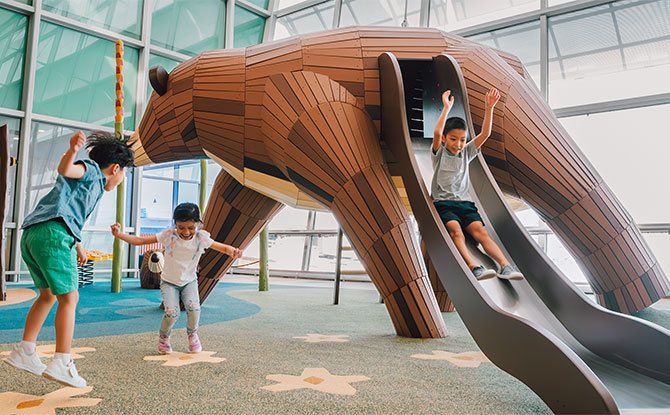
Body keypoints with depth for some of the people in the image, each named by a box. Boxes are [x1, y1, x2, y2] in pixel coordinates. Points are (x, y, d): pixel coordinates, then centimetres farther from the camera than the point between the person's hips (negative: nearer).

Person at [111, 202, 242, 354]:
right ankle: (163, 336, 13)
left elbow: (223, 247, -11)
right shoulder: (169, 236, -17)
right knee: (172, 312, -22)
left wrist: (233, 251, -34)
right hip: (169, 282, -1)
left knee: (193, 308, -24)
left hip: (189, 281, 1)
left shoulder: (201, 238, -14)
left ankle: (192, 334, 9)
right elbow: (140, 240, -15)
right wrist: (119, 234, -26)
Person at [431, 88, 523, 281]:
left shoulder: (466, 153, 15)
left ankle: (505, 265, -34)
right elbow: (437, 133, -15)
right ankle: (473, 267, -46)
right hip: (443, 203, -3)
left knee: (480, 231, -20)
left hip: (465, 203, 3)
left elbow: (485, 134, 5)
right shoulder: (439, 153, 5)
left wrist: (489, 108, -4)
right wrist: (447, 108, -17)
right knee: (456, 231, -29)